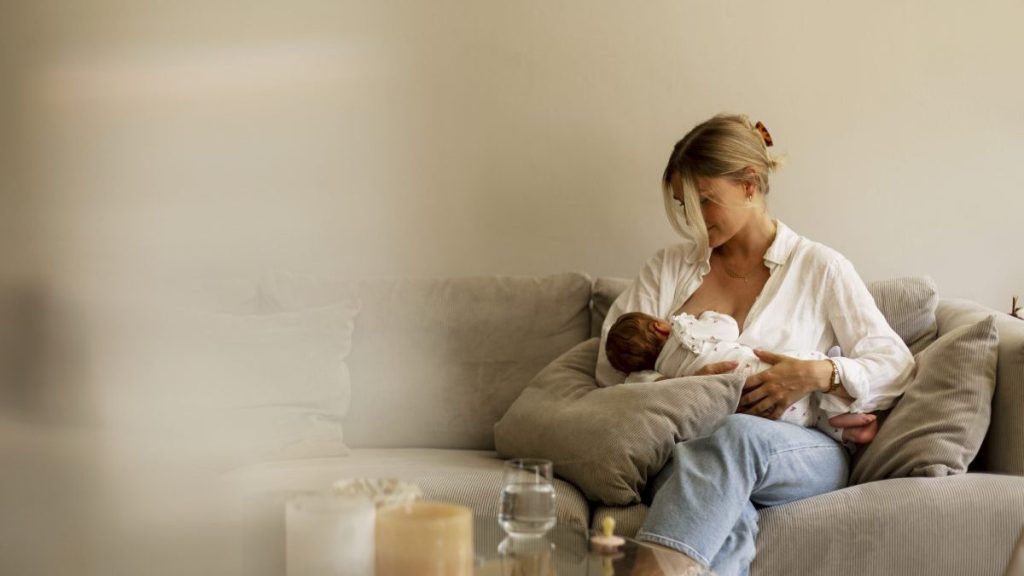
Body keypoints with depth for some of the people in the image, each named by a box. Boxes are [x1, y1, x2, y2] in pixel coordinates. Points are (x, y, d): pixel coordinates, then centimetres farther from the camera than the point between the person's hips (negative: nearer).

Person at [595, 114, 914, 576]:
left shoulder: (820, 268, 11)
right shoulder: (668, 268, 19)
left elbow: (895, 366, 4)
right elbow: (611, 367, 9)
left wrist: (820, 375, -17)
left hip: (801, 452, -2)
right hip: (688, 448, 2)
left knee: (733, 435, -41)